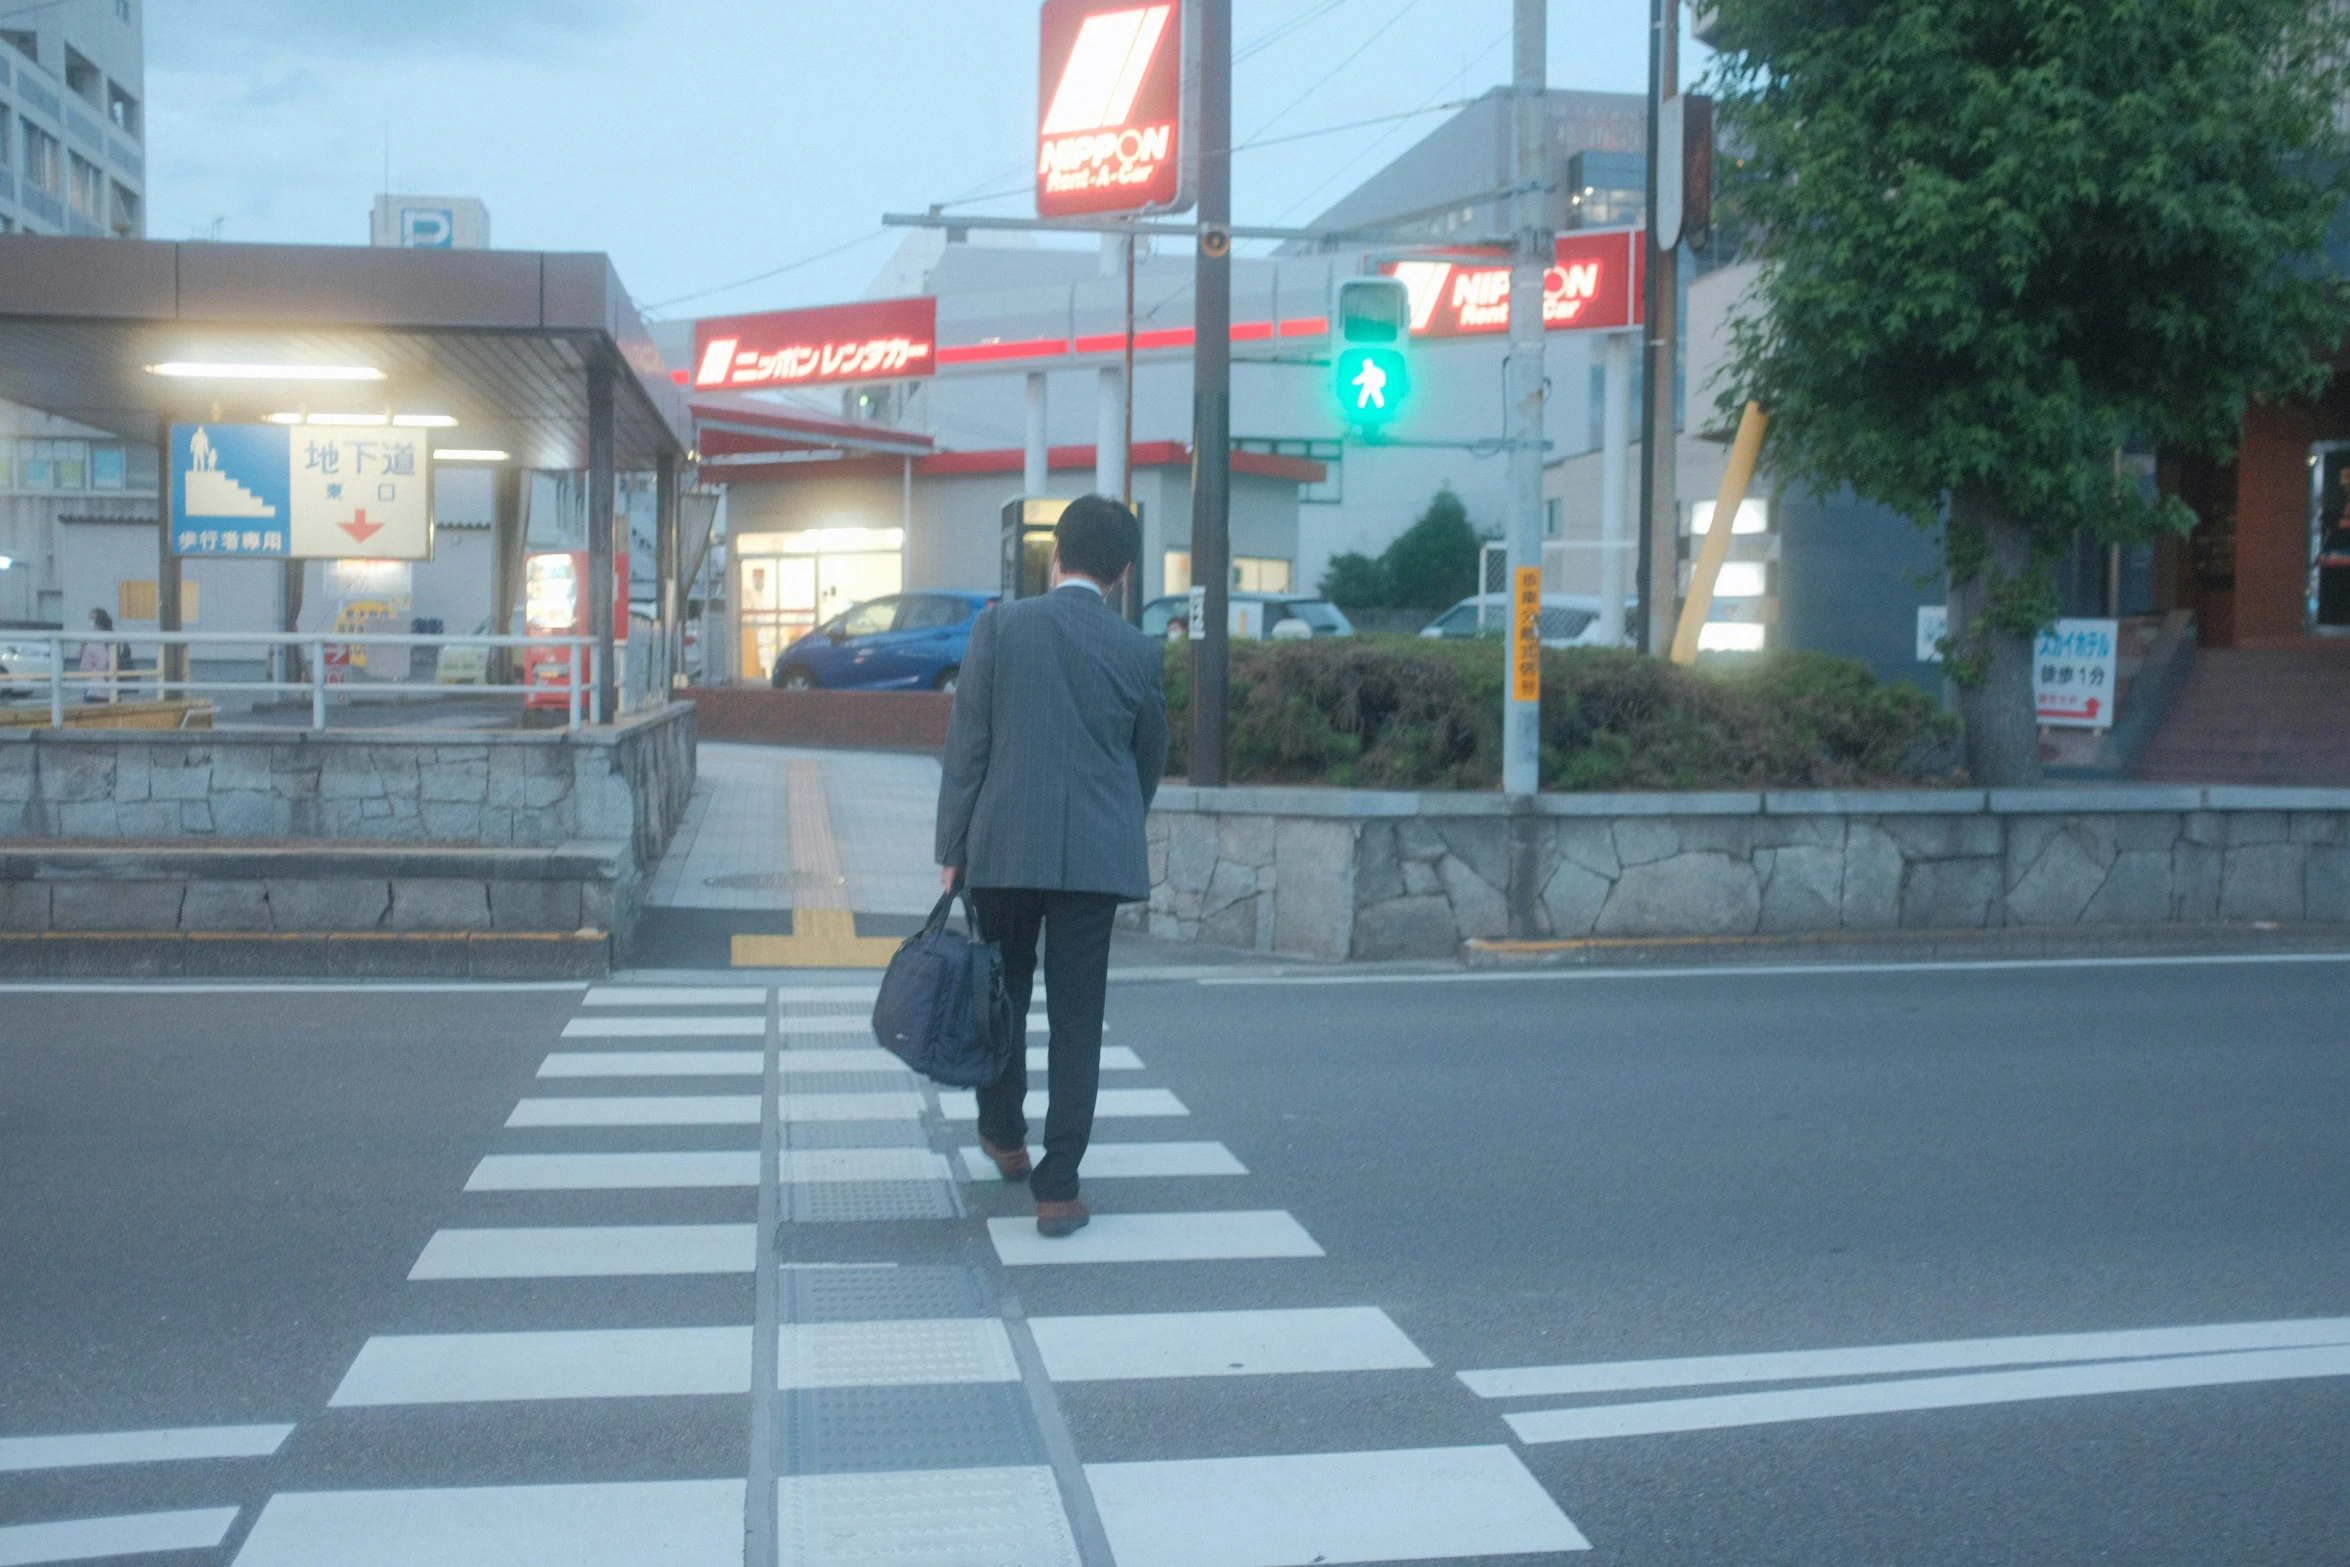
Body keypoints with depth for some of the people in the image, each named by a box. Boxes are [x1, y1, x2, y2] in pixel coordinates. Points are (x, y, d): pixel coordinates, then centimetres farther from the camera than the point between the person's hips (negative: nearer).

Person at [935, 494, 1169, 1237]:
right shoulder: (1139, 652, 1)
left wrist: (952, 849, 1)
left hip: (1004, 847, 0)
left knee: (1003, 995, 19)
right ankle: (1057, 1187, 3)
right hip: (1098, 856, 0)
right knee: (1077, 1020, 3)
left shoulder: (1000, 625, -3)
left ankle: (1004, 1135, 37)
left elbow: (966, 745, -4)